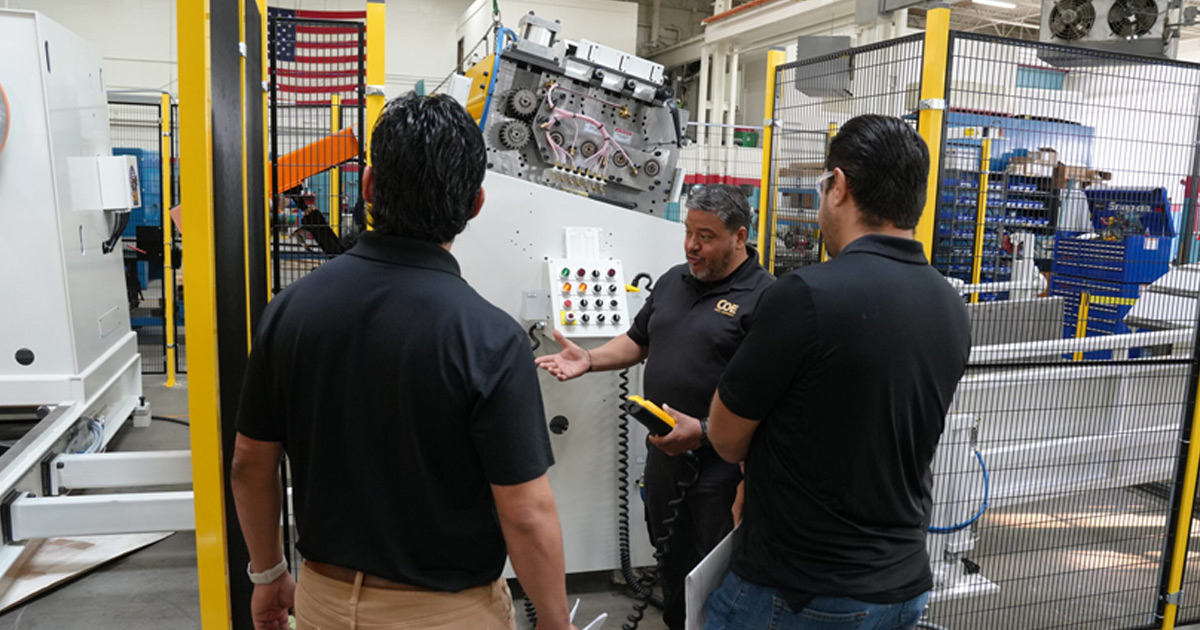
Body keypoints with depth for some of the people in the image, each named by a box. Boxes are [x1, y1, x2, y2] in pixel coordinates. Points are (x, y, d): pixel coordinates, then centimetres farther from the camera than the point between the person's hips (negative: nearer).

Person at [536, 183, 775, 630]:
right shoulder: (673, 281, 9)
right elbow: (638, 341, 18)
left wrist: (704, 432, -27)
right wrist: (589, 360, 2)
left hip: (719, 466, -7)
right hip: (663, 454, 7)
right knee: (671, 560, 23)